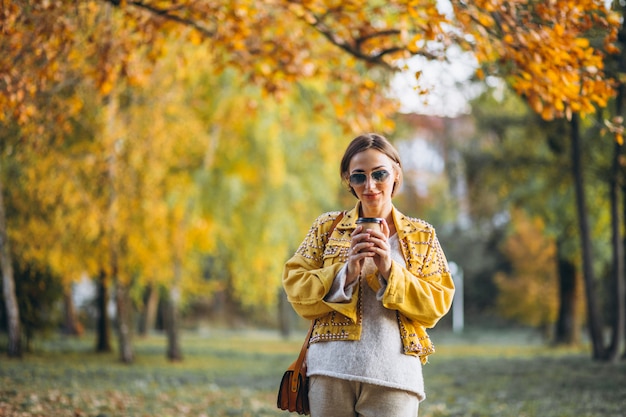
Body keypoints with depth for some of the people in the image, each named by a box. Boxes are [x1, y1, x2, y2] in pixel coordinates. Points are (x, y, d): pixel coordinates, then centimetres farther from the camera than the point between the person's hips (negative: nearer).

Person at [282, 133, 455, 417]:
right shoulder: (327, 227, 10)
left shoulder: (422, 236, 11)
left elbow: (437, 305, 3)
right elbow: (296, 289, 3)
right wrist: (345, 271, -12)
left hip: (394, 373, 0)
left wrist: (390, 270, -10)